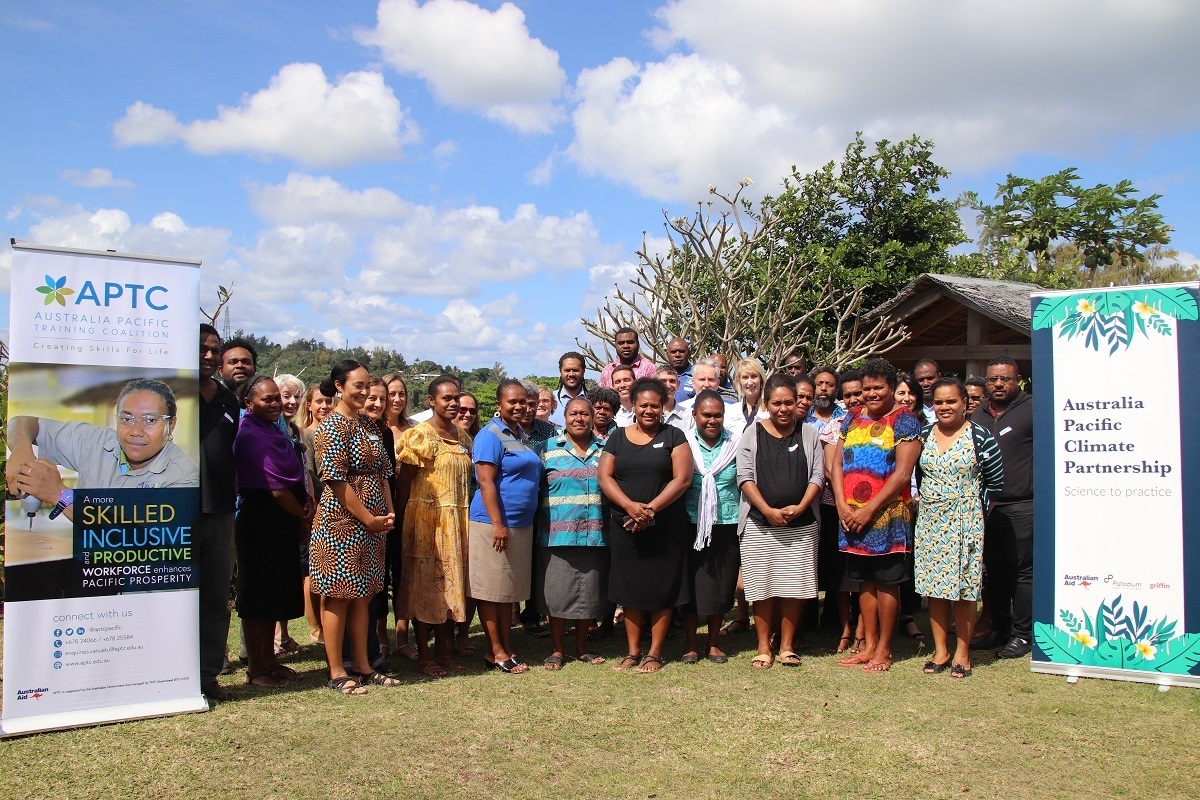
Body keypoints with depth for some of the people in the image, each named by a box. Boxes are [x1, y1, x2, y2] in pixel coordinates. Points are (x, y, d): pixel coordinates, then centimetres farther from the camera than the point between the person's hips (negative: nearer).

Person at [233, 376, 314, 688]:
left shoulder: (275, 431, 13)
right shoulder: (251, 436, -16)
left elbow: (296, 475, 14)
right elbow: (275, 488, -19)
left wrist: (309, 501, -5)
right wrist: (304, 514, -7)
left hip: (283, 522, 9)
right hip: (260, 523, -9)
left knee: (275, 594, 15)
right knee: (257, 595, 1)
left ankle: (269, 660, 26)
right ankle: (255, 669, 11)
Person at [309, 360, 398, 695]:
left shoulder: (367, 424, 14)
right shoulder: (333, 426, -11)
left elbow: (382, 473, 16)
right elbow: (337, 480, -16)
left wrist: (389, 512, 4)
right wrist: (368, 517, -14)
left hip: (371, 523, 8)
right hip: (341, 521, -8)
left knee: (362, 594, 12)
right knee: (338, 595, 0)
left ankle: (361, 666, 21)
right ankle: (337, 673, 8)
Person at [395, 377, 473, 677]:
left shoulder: (463, 436, 11)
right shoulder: (419, 435, -9)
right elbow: (403, 482, -9)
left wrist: (465, 516, 9)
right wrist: (402, 517, -11)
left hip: (457, 520, 6)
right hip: (427, 519, -6)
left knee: (451, 584, 11)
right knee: (426, 584, 1)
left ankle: (444, 650, 22)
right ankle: (424, 655, 11)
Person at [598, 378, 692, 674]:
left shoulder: (673, 436, 3)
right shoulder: (618, 438, 10)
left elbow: (682, 479, -6)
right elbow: (605, 477, 2)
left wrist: (650, 509, -15)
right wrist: (630, 506, -14)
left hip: (666, 527, -2)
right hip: (625, 527, 2)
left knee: (662, 590, 2)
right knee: (630, 589, 7)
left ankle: (655, 654, 13)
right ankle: (633, 651, 18)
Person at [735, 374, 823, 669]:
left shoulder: (808, 434, 8)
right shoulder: (752, 434, 4)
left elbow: (817, 475, 4)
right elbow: (745, 476, -2)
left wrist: (799, 507, -11)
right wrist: (769, 511, -13)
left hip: (800, 525, 1)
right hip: (759, 525, -1)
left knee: (794, 586, 2)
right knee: (762, 587, 1)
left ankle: (787, 645, 14)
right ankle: (764, 647, 12)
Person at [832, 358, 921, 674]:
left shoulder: (904, 420, -5)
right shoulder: (853, 418, 12)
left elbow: (902, 473, -13)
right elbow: (837, 463, 10)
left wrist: (869, 510, -14)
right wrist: (842, 505, -4)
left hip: (887, 516, -5)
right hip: (852, 517, 5)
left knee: (886, 583, 3)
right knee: (866, 582, 12)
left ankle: (884, 649, 14)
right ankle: (869, 645, 22)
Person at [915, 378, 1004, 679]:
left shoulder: (980, 436, -5)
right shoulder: (924, 435, 6)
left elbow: (995, 481, 0)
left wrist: (975, 505, -2)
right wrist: (924, 499, 8)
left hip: (965, 521, -4)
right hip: (929, 521, 4)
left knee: (963, 588, 1)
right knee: (933, 587, 6)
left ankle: (962, 652, 14)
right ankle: (940, 650, 17)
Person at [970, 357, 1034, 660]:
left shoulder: (1032, 409, -4)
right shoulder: (978, 416, 14)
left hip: (1021, 506, -6)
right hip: (985, 506, 6)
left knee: (1022, 570, 0)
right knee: (993, 570, 12)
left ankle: (1022, 634, 10)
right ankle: (999, 629, 23)